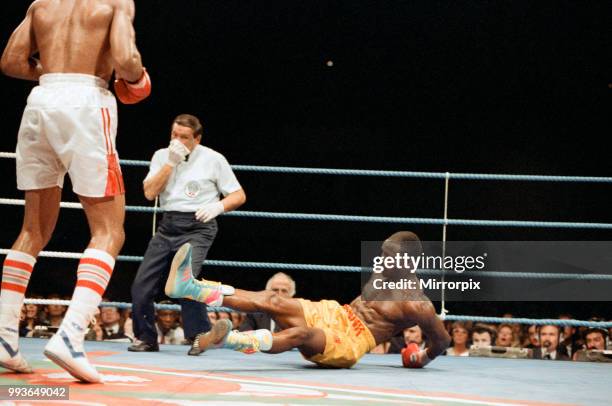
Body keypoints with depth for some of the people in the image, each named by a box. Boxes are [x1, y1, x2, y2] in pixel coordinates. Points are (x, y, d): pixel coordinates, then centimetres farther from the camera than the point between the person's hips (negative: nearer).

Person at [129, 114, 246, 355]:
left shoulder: (213, 159, 1)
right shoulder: (162, 156, 11)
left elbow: (239, 196, 4)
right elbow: (150, 193, -1)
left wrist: (218, 206, -16)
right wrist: (171, 162, -7)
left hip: (197, 226, -5)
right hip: (167, 226, 5)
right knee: (141, 285, -2)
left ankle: (199, 337, -17)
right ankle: (147, 338, 15)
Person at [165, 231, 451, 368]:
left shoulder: (417, 305, -14)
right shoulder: (383, 273, 10)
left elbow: (442, 341, -6)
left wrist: (425, 358, 9)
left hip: (349, 344, -7)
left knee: (301, 333, -37)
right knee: (272, 301, -16)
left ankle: (228, 341, -63)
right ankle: (190, 287, -32)